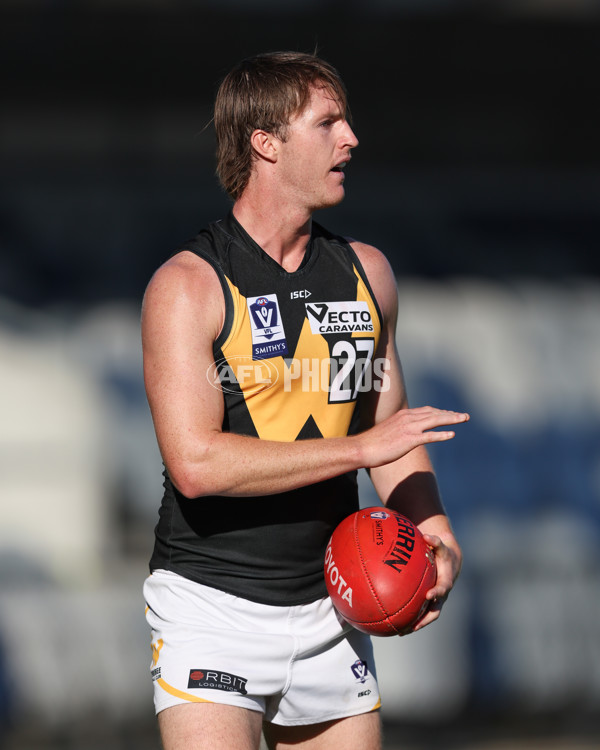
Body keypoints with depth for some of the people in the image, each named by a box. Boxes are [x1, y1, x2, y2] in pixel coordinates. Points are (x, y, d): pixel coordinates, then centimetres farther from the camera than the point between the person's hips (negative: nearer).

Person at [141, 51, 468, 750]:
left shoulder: (366, 273, 10)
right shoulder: (186, 285, -9)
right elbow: (196, 463, -19)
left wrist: (436, 537, 3)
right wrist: (360, 447, -16)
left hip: (328, 611, 6)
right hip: (212, 611, -6)